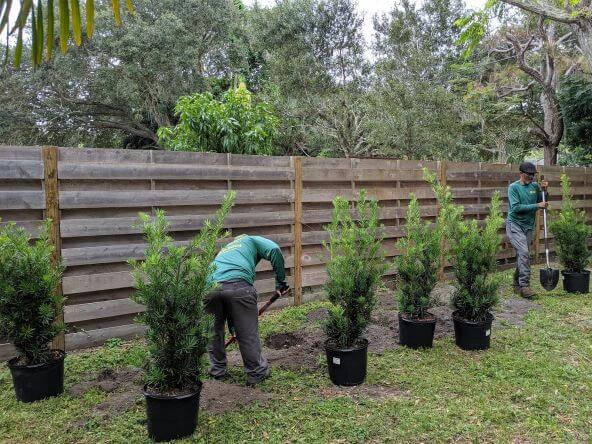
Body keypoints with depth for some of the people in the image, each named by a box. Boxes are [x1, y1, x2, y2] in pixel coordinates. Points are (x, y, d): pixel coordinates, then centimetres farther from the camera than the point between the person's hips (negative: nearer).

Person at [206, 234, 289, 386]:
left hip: (211, 286, 5)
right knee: (248, 332, 10)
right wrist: (280, 281, 11)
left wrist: (233, 327, 48)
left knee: (214, 330, 25)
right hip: (238, 286, -5)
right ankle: (256, 372, 24)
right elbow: (274, 250, 4)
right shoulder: (251, 240, 29)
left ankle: (217, 370, 37)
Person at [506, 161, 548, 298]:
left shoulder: (535, 186, 7)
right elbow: (516, 207, -18)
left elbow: (542, 203, 11)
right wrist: (536, 206, -18)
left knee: (522, 255, 10)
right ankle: (524, 285, -16)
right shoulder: (513, 187, -9)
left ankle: (517, 285, 22)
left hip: (529, 226, 6)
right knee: (524, 252, -19)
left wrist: (543, 190, -5)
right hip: (515, 224, -5)